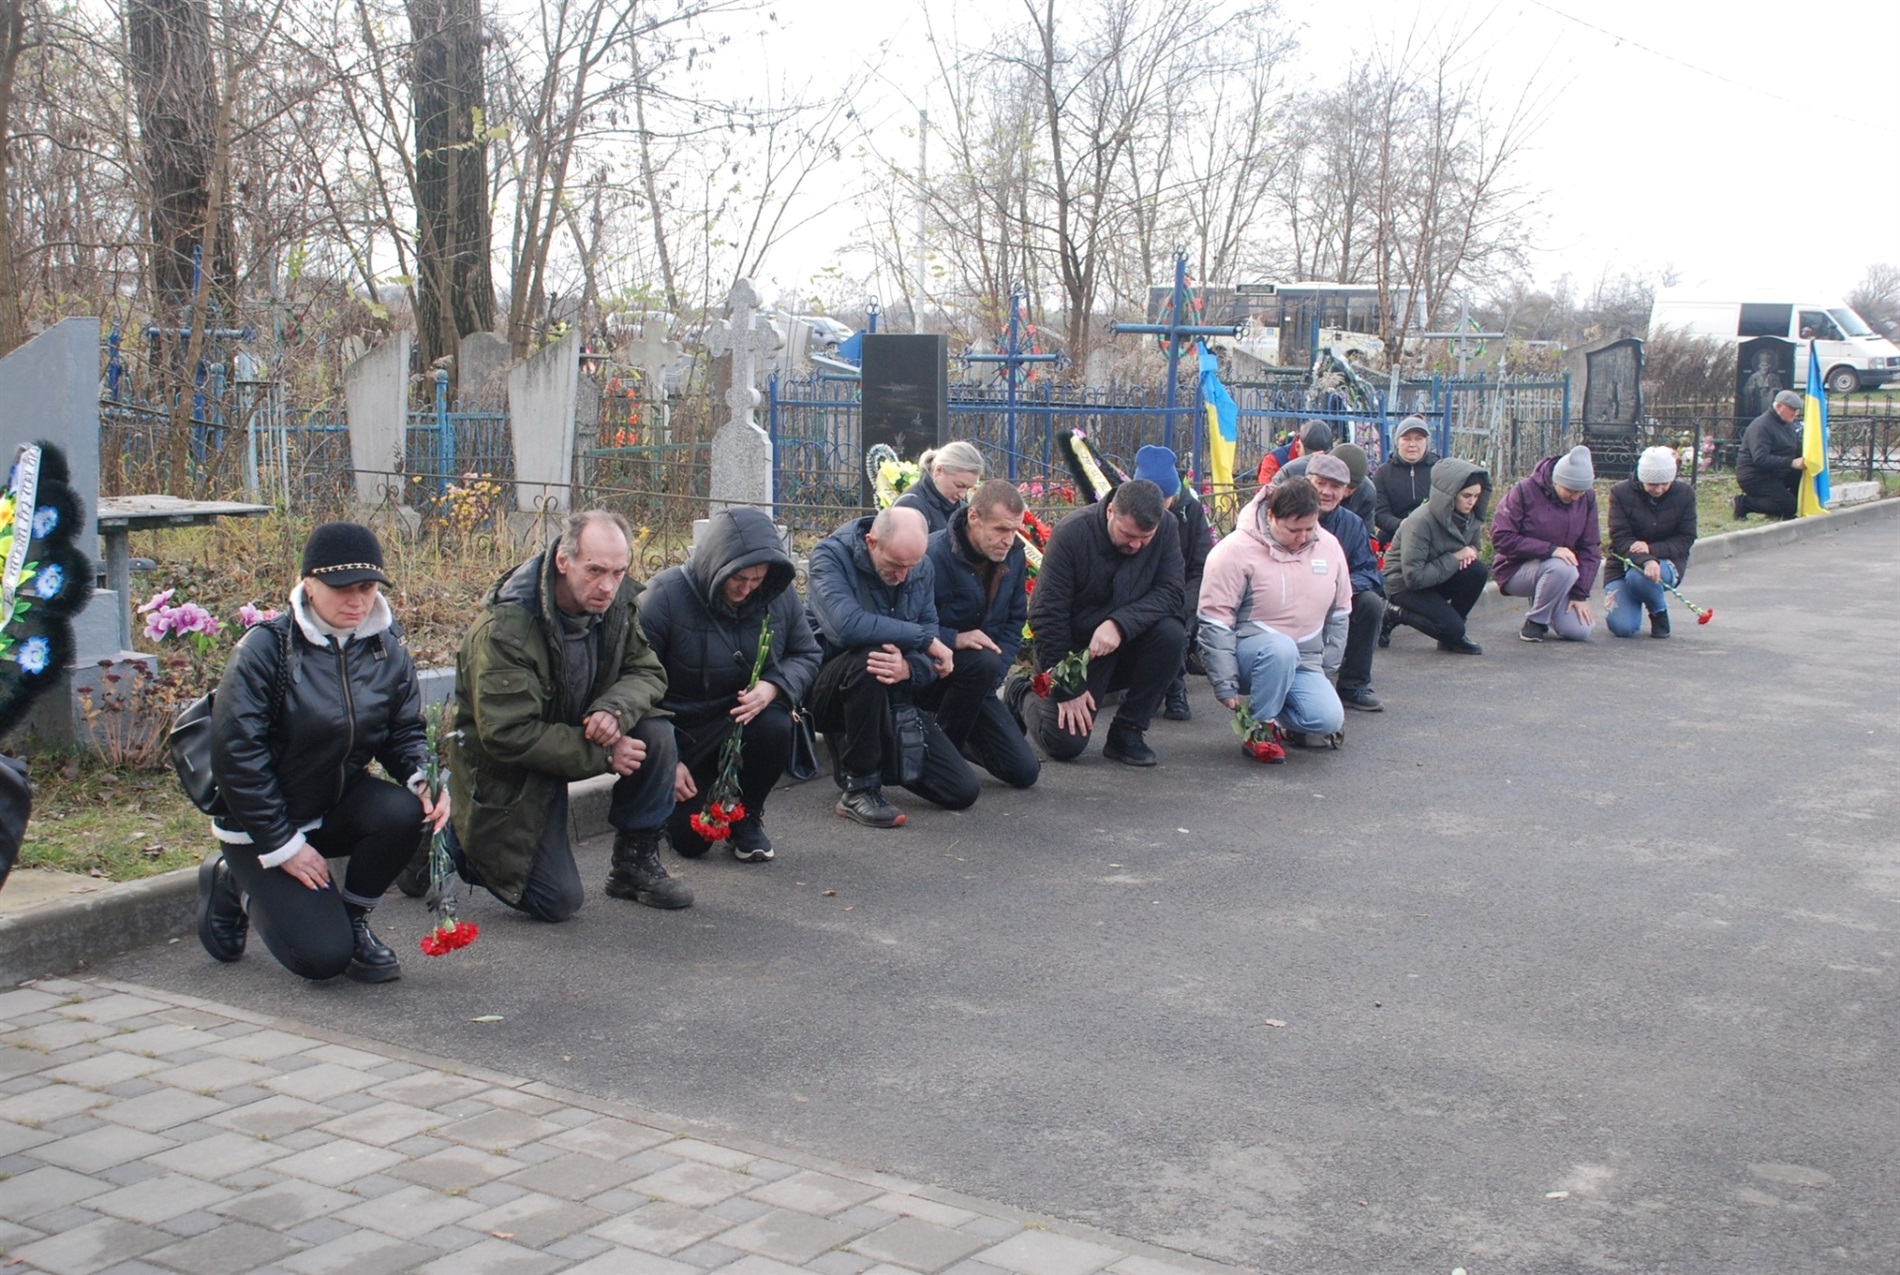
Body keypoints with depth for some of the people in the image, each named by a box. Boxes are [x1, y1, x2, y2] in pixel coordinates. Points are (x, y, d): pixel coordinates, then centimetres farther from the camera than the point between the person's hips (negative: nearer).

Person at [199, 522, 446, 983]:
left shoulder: (388, 651, -3)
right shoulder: (266, 648, -18)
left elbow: (406, 731, 4)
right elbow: (236, 754, -19)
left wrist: (422, 779, -20)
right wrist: (283, 845, -18)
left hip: (339, 806, 5)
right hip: (264, 823, -5)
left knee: (402, 811, -29)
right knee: (321, 957, -16)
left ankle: (353, 919, 0)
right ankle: (235, 885, 15)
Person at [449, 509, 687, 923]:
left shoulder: (617, 603, -9)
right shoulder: (505, 627, -28)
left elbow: (648, 672, -3)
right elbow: (507, 735, -28)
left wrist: (615, 709, -27)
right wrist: (602, 755, -27)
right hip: (508, 767, -6)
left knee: (657, 734, -21)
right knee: (557, 901, -13)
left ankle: (635, 861, -2)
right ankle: (459, 843, 13)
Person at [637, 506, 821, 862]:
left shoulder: (779, 594, -9)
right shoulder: (665, 596, -21)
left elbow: (806, 655, 2)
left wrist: (773, 686, -22)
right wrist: (667, 761, -18)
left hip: (748, 714, 3)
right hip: (682, 733, -2)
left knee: (775, 726, -33)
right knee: (689, 840, -11)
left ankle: (747, 817, -2)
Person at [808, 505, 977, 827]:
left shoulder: (922, 568, 0)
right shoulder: (830, 556, -16)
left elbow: (930, 653, -4)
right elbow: (847, 626, -34)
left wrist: (909, 669, -29)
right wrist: (924, 638, -25)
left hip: (894, 698, 5)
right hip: (833, 689, -5)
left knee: (964, 791, -5)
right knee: (868, 658, -39)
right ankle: (859, 788, -22)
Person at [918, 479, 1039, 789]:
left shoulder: (1013, 557, 0)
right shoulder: (933, 556, -22)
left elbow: (1014, 623, 7)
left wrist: (993, 675, -8)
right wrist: (955, 639, -31)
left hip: (975, 682, 6)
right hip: (928, 675, -6)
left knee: (1024, 771, -3)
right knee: (983, 663, -38)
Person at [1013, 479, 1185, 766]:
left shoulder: (1166, 528, -11)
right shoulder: (1071, 534, -21)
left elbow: (1169, 592, -16)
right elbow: (1047, 616, -19)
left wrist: (1120, 624, -34)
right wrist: (1067, 689, -19)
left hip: (1128, 644, 3)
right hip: (1074, 647, -3)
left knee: (1171, 634, -27)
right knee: (1065, 744, -17)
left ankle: (1127, 732, -10)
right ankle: (1022, 691, 18)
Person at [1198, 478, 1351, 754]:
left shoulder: (1329, 547, 1)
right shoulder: (1237, 550, -15)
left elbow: (1339, 614, 13)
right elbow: (1215, 622, -15)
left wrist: (1325, 671, 11)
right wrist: (1226, 687, -15)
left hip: (1302, 663, 4)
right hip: (1247, 651, -4)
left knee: (1329, 719, -21)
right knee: (1281, 647, -38)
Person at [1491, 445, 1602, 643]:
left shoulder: (1587, 498, -1)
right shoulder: (1525, 491, -16)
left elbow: (1590, 548, 2)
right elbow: (1501, 538, -20)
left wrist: (1580, 593, -6)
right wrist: (1549, 550, -28)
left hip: (1560, 572, 5)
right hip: (1517, 570, -5)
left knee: (1580, 631, -13)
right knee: (1561, 568, -36)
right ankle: (1535, 622, -10)